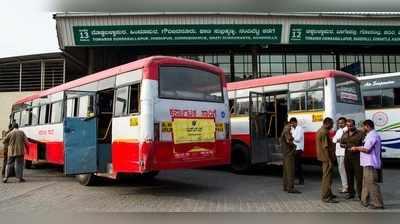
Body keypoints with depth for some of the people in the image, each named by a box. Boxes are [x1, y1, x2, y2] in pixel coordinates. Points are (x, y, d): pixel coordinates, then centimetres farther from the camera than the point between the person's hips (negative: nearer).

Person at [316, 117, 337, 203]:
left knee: (326, 176, 19)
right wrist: (330, 160, -21)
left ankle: (328, 193, 31)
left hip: (324, 157, 11)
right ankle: (325, 197, -1)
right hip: (327, 157, -11)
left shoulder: (320, 131, 14)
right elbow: (325, 147, -22)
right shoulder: (324, 132, -19)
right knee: (327, 176, -5)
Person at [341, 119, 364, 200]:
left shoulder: (360, 133, -2)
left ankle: (360, 194, 1)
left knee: (359, 175, -6)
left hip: (357, 156, -5)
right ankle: (351, 192, 20)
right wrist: (345, 145, -1)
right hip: (347, 156, 5)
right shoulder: (345, 134, 15)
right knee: (349, 175, 11)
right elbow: (341, 143, 21)